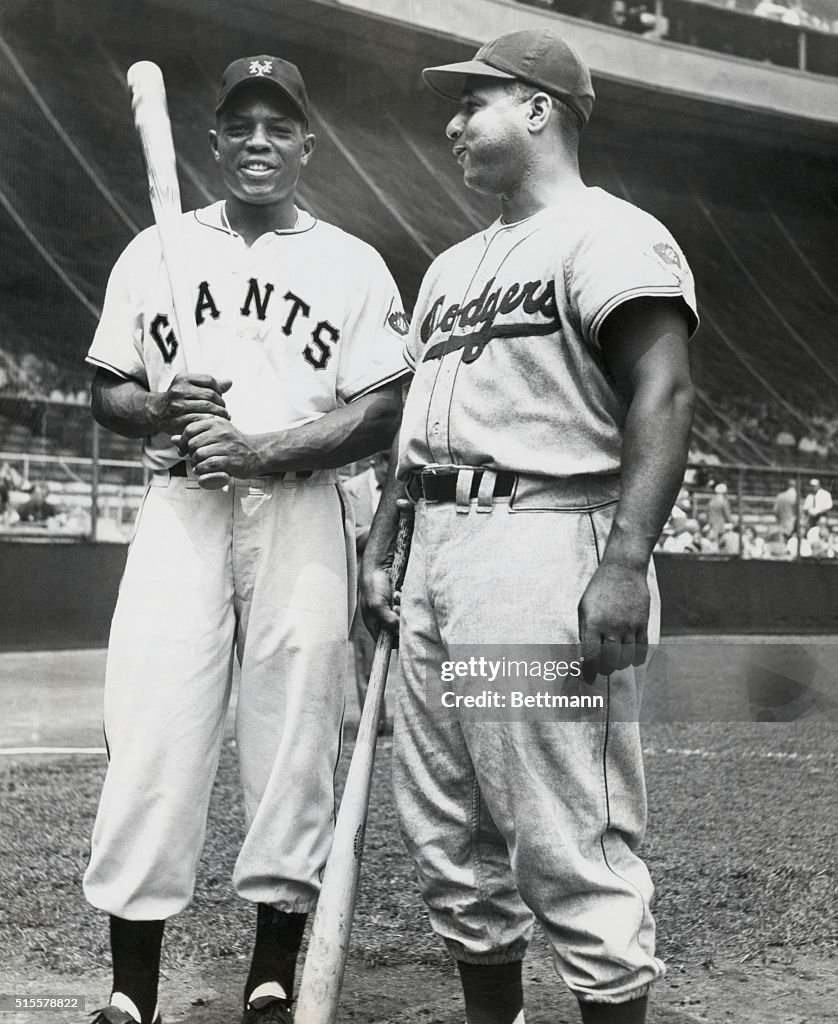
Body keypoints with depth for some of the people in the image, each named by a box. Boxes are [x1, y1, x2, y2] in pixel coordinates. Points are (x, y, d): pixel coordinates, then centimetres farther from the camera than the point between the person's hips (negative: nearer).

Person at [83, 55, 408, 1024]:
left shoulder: (351, 264, 9)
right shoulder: (153, 252, 15)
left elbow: (384, 411, 0)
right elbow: (105, 392, 15)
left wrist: (263, 448, -13)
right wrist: (164, 409, -8)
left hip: (300, 509, -1)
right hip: (178, 506, 1)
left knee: (294, 730, -2)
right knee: (150, 732, -7)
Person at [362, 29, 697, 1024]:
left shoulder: (607, 233, -5)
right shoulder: (452, 266, 23)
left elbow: (664, 394, -16)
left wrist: (625, 563, -26)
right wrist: (380, 548, 19)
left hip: (544, 542, -9)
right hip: (435, 556, 9)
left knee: (566, 837, -8)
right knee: (443, 829, 13)